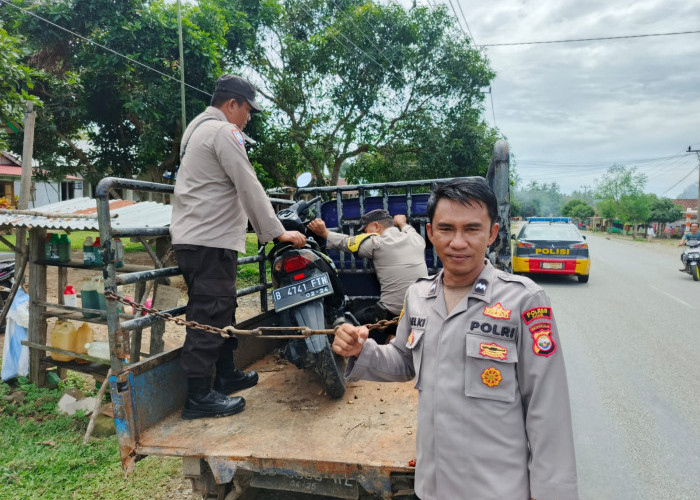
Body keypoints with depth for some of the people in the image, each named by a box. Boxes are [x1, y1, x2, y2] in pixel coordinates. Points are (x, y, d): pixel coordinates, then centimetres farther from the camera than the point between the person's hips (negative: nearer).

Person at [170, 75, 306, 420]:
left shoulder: (197, 128, 23)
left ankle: (225, 374, 28)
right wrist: (277, 232, -11)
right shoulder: (223, 131, -10)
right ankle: (198, 396, 0)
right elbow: (248, 187, -15)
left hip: (192, 237, 11)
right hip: (210, 240, -11)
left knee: (222, 310, 17)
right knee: (210, 315, -7)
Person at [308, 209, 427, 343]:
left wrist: (324, 232, 22)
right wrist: (402, 223, 53)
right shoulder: (417, 239, 9)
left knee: (358, 319, 13)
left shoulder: (376, 243, -5)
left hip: (393, 314, -5)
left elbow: (345, 242, 9)